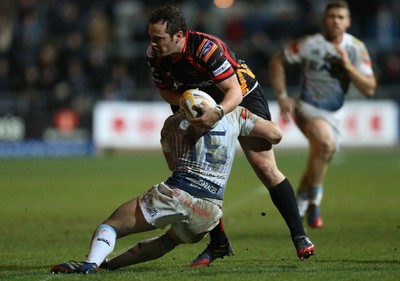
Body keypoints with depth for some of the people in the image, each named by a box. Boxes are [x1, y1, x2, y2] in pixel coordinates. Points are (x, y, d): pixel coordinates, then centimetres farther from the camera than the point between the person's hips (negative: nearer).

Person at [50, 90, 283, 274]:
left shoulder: (172, 123, 19)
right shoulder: (234, 113, 14)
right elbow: (276, 135, 14)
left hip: (176, 192, -2)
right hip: (209, 211, 2)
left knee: (111, 226, 2)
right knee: (170, 241, 32)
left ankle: (92, 263, -28)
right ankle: (107, 263, 25)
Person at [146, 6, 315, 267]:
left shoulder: (206, 47, -36)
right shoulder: (155, 56, -18)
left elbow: (235, 91, -36)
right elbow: (166, 90, -2)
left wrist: (218, 113, -56)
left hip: (244, 97, -6)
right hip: (204, 107, 6)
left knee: (265, 167, -12)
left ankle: (300, 237, -4)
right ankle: (218, 244, 9)